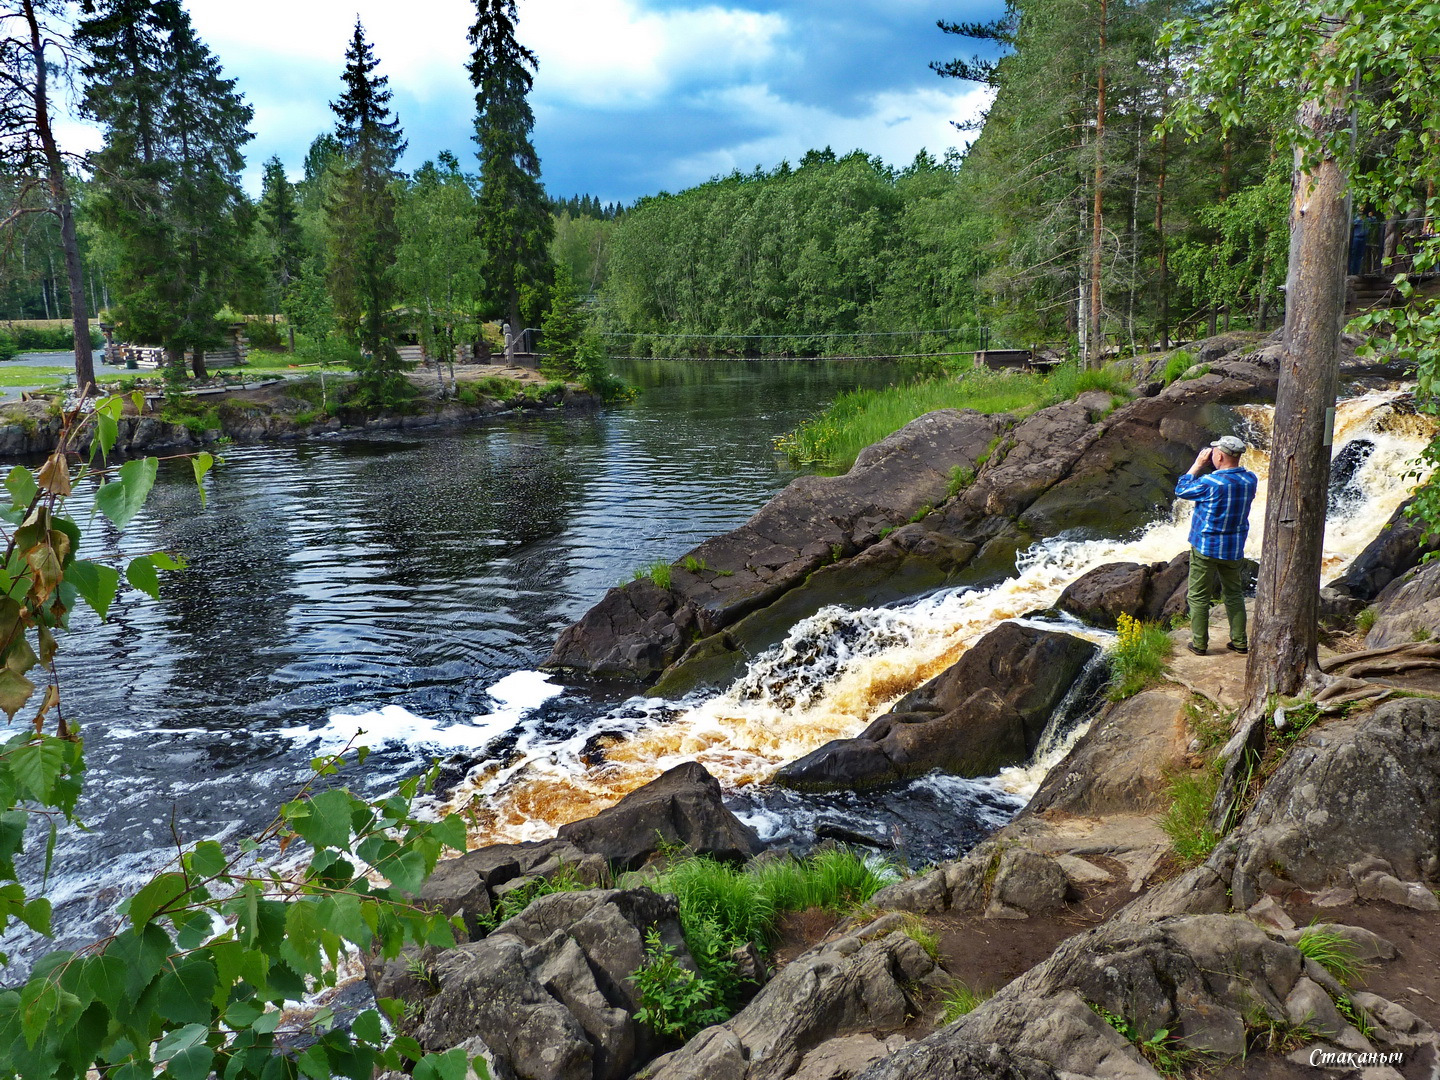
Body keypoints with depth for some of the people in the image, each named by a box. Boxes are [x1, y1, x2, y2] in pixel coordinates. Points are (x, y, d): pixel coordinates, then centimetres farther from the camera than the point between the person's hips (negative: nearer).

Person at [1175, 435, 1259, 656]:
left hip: (1206, 547, -6)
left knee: (1199, 596, 6)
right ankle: (1239, 642, 22)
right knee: (1234, 594, 18)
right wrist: (1217, 470, 6)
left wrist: (1198, 464, -1)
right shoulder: (1250, 480, -4)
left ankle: (1199, 643, 11)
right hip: (1234, 549, 6)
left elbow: (1181, 490, -6)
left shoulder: (1210, 483, -22)